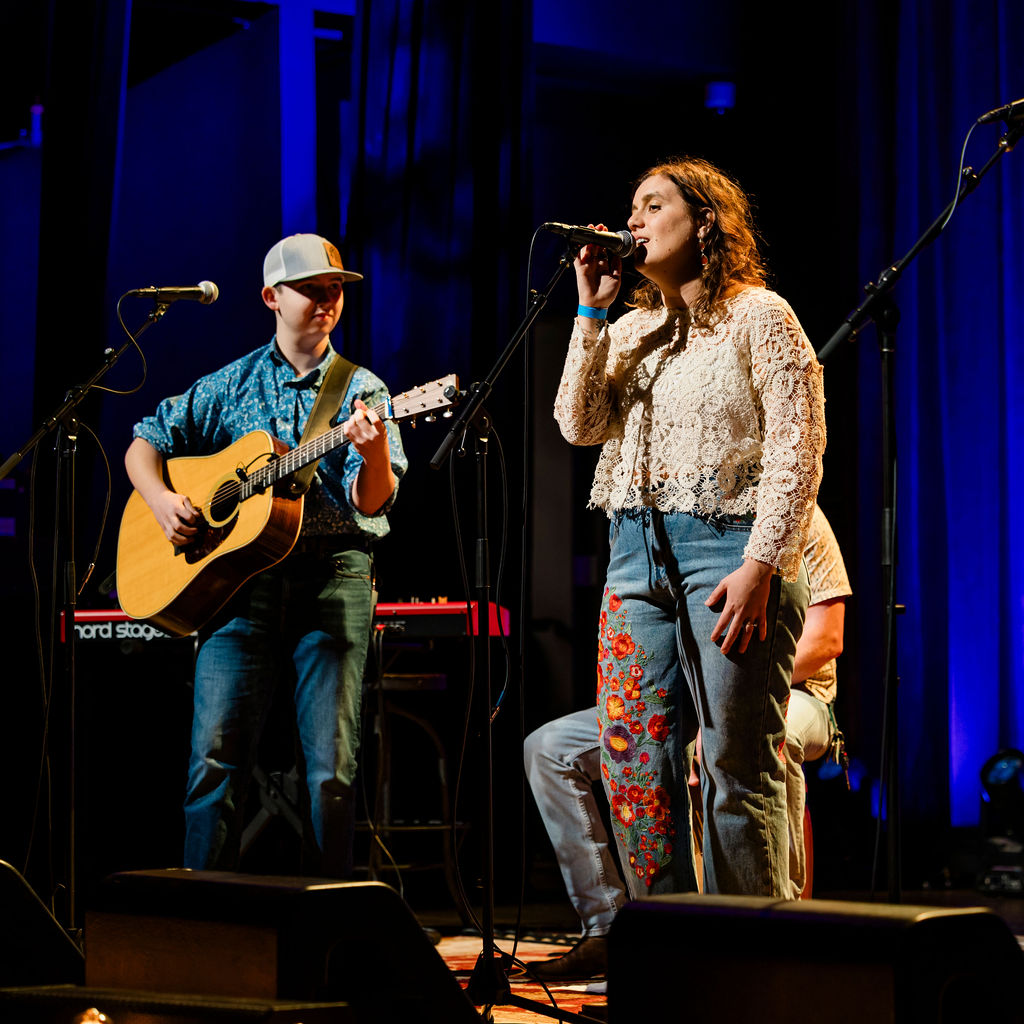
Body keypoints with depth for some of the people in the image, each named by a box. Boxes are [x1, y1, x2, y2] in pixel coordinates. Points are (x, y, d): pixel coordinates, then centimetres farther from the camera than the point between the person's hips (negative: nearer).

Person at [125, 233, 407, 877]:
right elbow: (146, 444, 19)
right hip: (239, 577, 1)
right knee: (215, 757, -9)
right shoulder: (231, 387, 14)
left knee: (332, 766, -7)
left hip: (333, 575, -1)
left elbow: (372, 504, -3)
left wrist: (374, 454, -25)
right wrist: (160, 498, -2)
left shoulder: (362, 390, 8)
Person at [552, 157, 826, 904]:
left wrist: (759, 566, -16)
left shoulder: (758, 316, 1)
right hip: (637, 555, 6)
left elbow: (798, 450, -7)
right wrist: (591, 315, 5)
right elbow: (580, 426, 8)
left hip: (727, 548, -6)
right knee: (635, 761, 1)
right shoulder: (632, 330, 20)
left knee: (737, 768, -6)